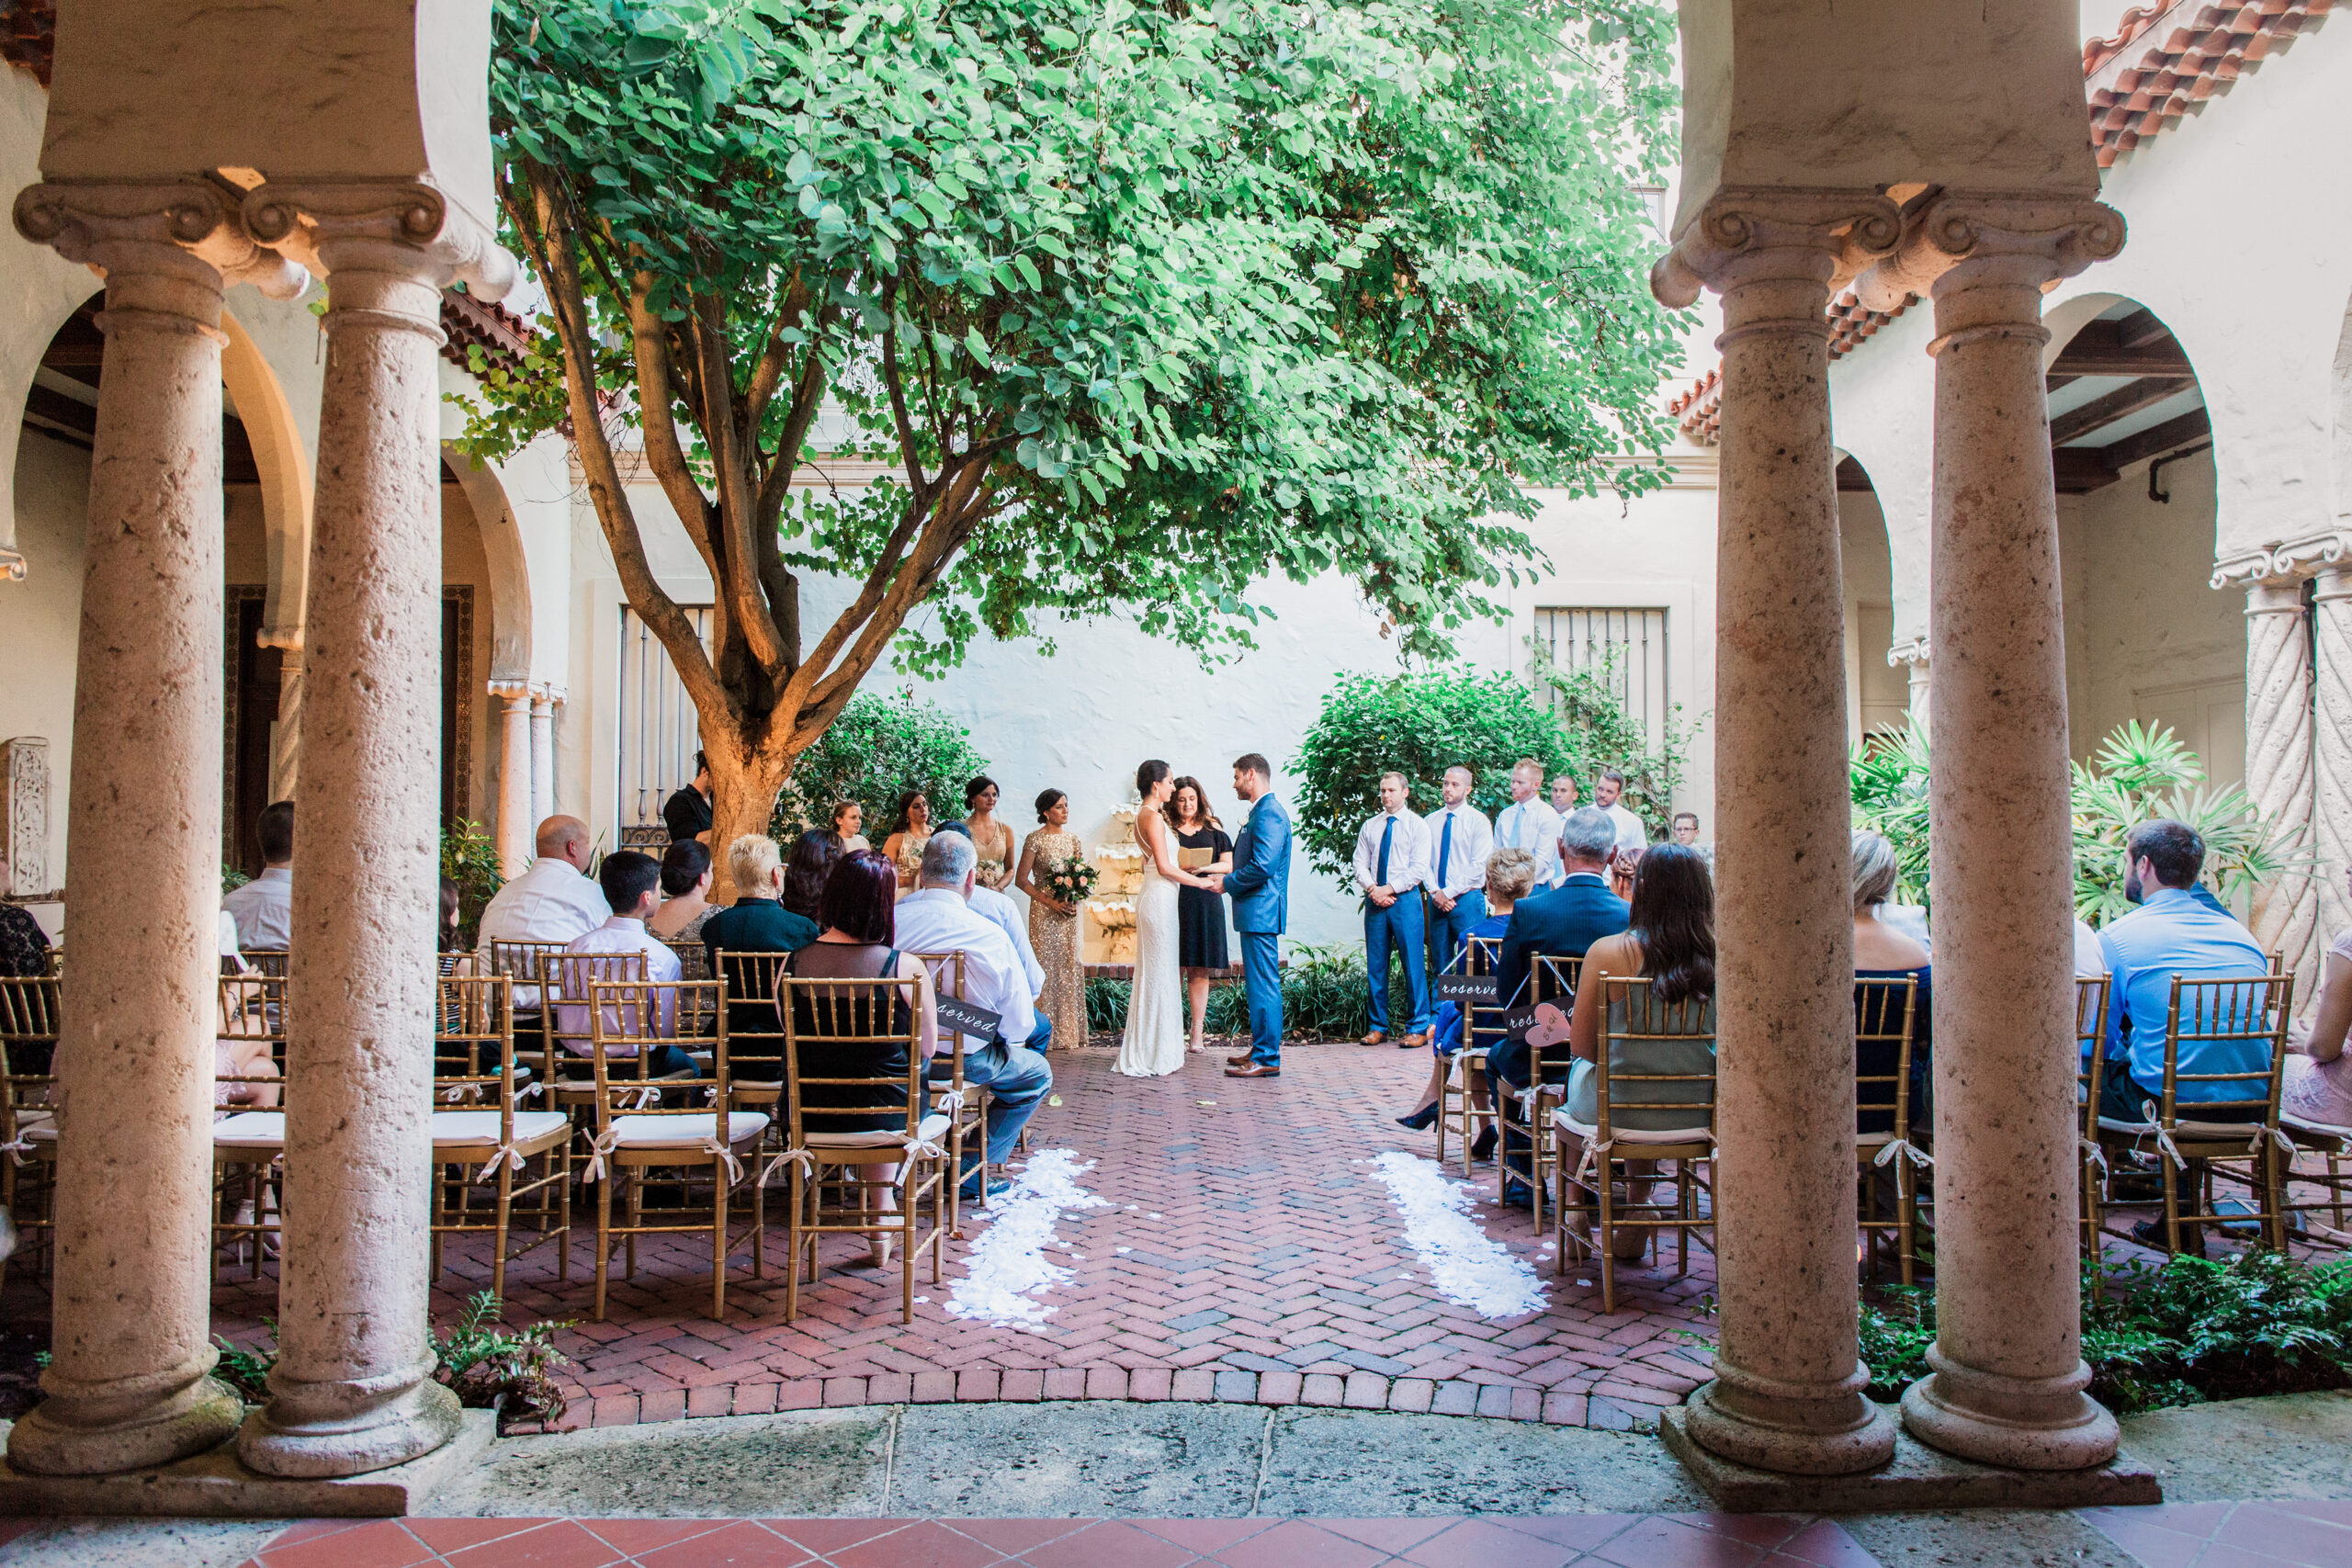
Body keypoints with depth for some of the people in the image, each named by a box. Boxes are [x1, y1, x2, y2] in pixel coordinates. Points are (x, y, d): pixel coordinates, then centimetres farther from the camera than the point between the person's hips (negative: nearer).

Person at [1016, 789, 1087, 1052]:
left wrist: (1075, 899, -3)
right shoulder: (1035, 840, -4)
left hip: (1069, 911, 5)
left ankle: (1068, 1030, 9)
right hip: (1044, 910, -5)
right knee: (1045, 965, -6)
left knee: (1070, 965, 4)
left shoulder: (1073, 839, 11)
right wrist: (1050, 901, -13)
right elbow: (1021, 879, -6)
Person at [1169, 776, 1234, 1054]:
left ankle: (1197, 1032, 6)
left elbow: (1228, 865, 7)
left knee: (1199, 971, 2)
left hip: (1205, 903, 1)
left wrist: (1202, 867, -10)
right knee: (1172, 968, -5)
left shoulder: (1212, 828, 12)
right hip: (1172, 902, -1)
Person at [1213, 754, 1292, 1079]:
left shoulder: (1268, 812, -15)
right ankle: (1261, 1050, 23)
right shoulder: (1261, 811, 18)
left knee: (1263, 985, -7)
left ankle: (1267, 1059, -4)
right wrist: (1228, 878, 12)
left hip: (1261, 911, -11)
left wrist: (1227, 883, -12)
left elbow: (1263, 866, -23)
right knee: (1258, 983, 15)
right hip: (1256, 912, 11)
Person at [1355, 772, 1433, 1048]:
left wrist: (1389, 889, -13)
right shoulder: (1369, 826, 15)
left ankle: (1418, 1028, 2)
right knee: (1375, 965, 4)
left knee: (1413, 963, -5)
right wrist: (1372, 889, -8)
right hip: (1375, 900, 4)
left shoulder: (1417, 825, 3)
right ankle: (1378, 1027, 12)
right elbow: (1360, 864, 10)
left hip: (1405, 899, -4)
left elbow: (1419, 869, -5)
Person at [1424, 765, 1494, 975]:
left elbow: (1479, 866, -9)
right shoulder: (1430, 821, 12)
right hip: (1437, 901, 4)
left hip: (1467, 899, -4)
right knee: (1439, 964, 7)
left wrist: (1449, 892, -13)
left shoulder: (1478, 821, -2)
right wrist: (1435, 891, -8)